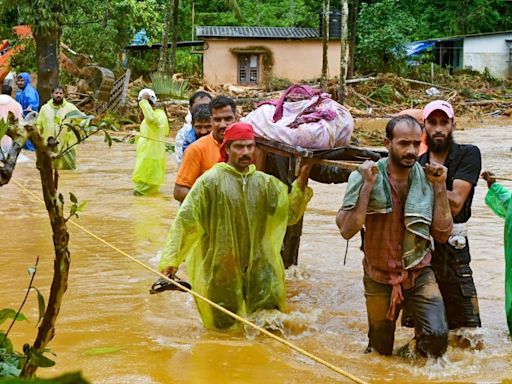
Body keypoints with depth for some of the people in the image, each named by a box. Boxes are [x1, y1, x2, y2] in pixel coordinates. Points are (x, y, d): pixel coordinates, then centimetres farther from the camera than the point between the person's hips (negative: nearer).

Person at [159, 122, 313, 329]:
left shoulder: (264, 182, 6)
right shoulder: (210, 181, -8)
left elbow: (290, 213, -1)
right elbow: (184, 220, -10)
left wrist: (302, 181, -14)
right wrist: (170, 260, -17)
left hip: (257, 267, 3)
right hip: (219, 270, -3)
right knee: (223, 326, 6)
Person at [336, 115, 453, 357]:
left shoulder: (426, 178, -7)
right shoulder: (364, 178, -15)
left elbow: (442, 234, -8)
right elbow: (347, 230, -23)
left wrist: (439, 187, -15)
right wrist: (367, 186, -27)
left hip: (419, 274, 1)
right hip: (380, 279, -1)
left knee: (437, 334, -22)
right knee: (381, 351, 14)